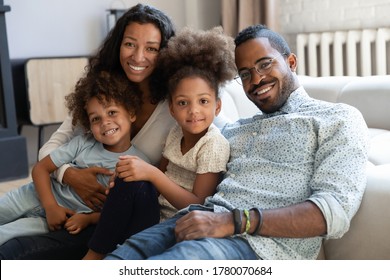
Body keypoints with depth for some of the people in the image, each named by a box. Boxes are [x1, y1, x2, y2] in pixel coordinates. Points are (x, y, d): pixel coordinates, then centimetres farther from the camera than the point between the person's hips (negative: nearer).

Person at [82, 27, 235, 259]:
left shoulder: (214, 145, -16)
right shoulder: (177, 133, 5)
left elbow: (197, 206, -19)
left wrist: (151, 173, -27)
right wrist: (136, 169, -11)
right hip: (158, 210, 7)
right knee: (129, 182, -19)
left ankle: (95, 256, -8)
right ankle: (95, 255, -8)